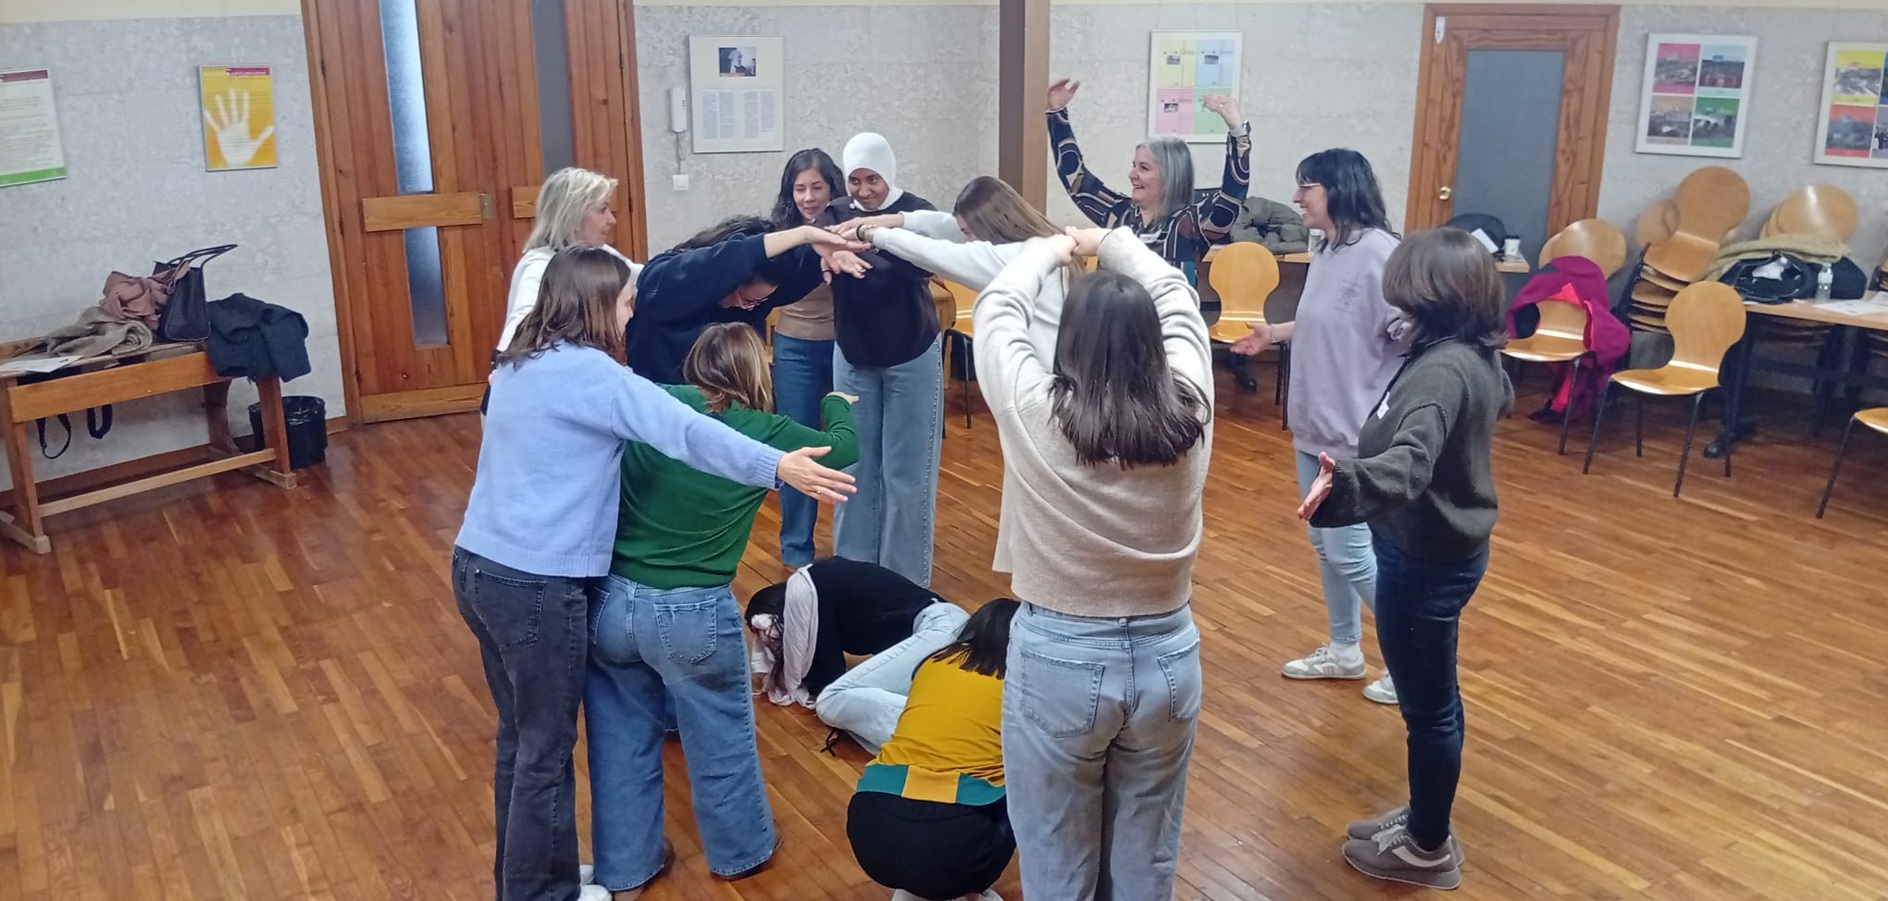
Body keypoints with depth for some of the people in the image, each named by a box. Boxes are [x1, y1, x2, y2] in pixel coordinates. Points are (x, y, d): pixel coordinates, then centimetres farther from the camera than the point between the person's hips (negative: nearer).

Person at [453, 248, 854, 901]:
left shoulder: (521, 363, 12)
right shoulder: (586, 370, -16)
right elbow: (682, 430, -28)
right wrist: (778, 466, -35)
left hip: (478, 565, 9)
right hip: (535, 583, -9)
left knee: (521, 734, 21)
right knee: (546, 748, 6)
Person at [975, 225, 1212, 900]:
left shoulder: (1034, 412, -17)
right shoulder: (1190, 409, -9)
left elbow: (996, 311, 2)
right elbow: (1178, 299, 10)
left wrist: (1049, 251, 19)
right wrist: (1113, 245, 25)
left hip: (1059, 658, -3)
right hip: (1167, 654, 3)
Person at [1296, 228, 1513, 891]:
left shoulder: (1442, 370, -29)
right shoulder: (1478, 357, 3)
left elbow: (1410, 460, -47)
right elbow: (1502, 400, 28)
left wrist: (1346, 486, -66)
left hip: (1424, 558, -10)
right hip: (1451, 545, 10)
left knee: (1427, 706, 7)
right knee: (1435, 698, 23)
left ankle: (1429, 849, 25)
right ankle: (1425, 820, 40)